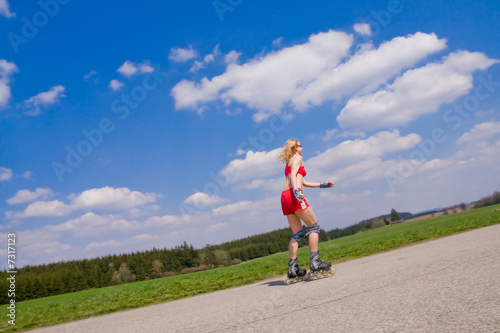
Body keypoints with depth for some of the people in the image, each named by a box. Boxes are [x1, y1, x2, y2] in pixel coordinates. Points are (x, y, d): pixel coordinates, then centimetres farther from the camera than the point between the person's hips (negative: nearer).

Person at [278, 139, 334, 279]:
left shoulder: (289, 163, 32)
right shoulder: (297, 158, 6)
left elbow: (303, 182, 34)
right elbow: (293, 175, -12)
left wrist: (321, 185, 37)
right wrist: (296, 191, -27)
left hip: (285, 197, 9)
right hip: (293, 195, -8)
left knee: (297, 233, 6)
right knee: (314, 226, -3)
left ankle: (292, 267, -1)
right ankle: (315, 261, -11)